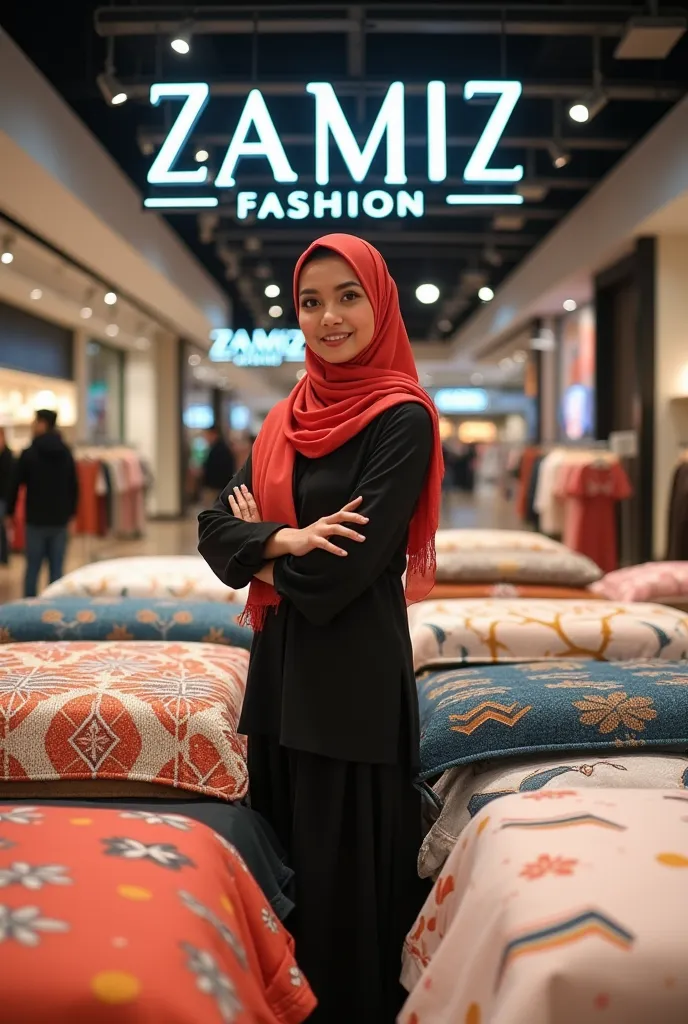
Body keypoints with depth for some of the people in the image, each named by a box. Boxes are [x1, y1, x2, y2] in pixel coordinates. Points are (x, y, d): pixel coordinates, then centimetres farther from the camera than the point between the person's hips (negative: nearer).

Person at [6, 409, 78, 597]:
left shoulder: (29, 453, -7)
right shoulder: (66, 453, 5)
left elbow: (16, 485, -5)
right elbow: (74, 487, 8)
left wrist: (10, 512, 5)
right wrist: (71, 512, 16)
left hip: (36, 519, -3)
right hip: (60, 519, 3)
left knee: (33, 568, 3)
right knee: (57, 568, 5)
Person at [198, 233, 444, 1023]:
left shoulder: (401, 419, -12)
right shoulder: (288, 419, 10)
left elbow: (344, 569, -20)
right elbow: (215, 529, 2)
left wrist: (261, 546, -4)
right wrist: (286, 539, -17)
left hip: (355, 675, -7)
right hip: (280, 667, 7)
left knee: (346, 869, 4)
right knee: (279, 855, 18)